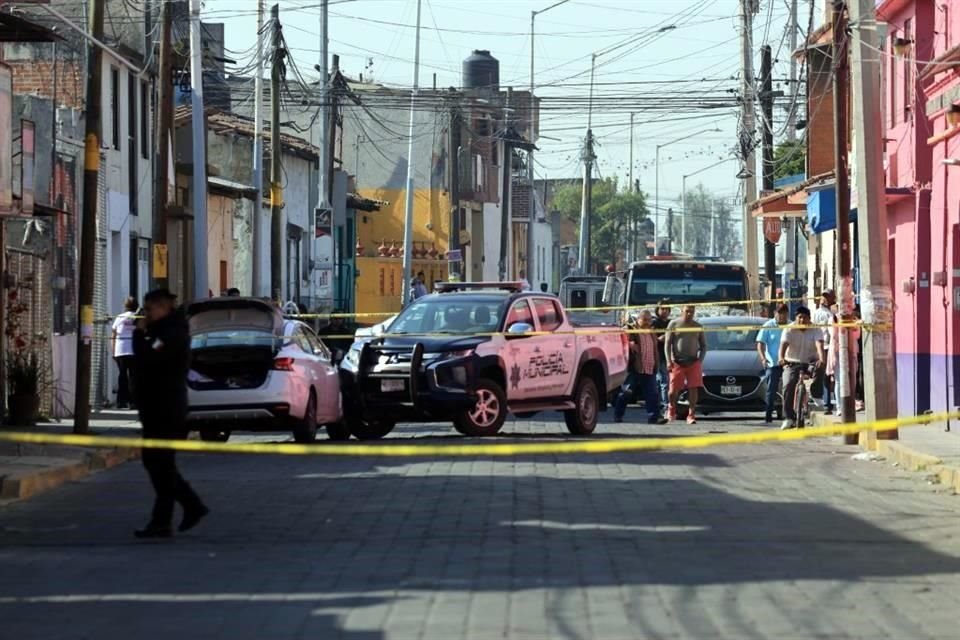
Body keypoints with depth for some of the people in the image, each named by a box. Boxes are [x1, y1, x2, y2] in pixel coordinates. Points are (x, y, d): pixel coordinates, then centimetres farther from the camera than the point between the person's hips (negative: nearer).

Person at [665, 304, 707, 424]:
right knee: (674, 389, -3)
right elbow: (667, 343, 1)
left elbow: (703, 345, 15)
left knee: (693, 389, -8)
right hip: (677, 362, -2)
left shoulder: (698, 326, 11)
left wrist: (700, 360, 0)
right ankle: (672, 410, 22)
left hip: (693, 362, 2)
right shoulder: (674, 324, 3)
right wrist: (669, 361, -9)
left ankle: (691, 415, -4)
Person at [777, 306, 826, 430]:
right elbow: (784, 344, -22)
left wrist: (821, 359, -42)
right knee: (788, 386, -21)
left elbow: (819, 345, -23)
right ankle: (789, 418, -18)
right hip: (792, 363, -1)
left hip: (810, 363, 1)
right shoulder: (790, 330, -6)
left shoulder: (815, 330, -6)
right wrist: (781, 358, -43)